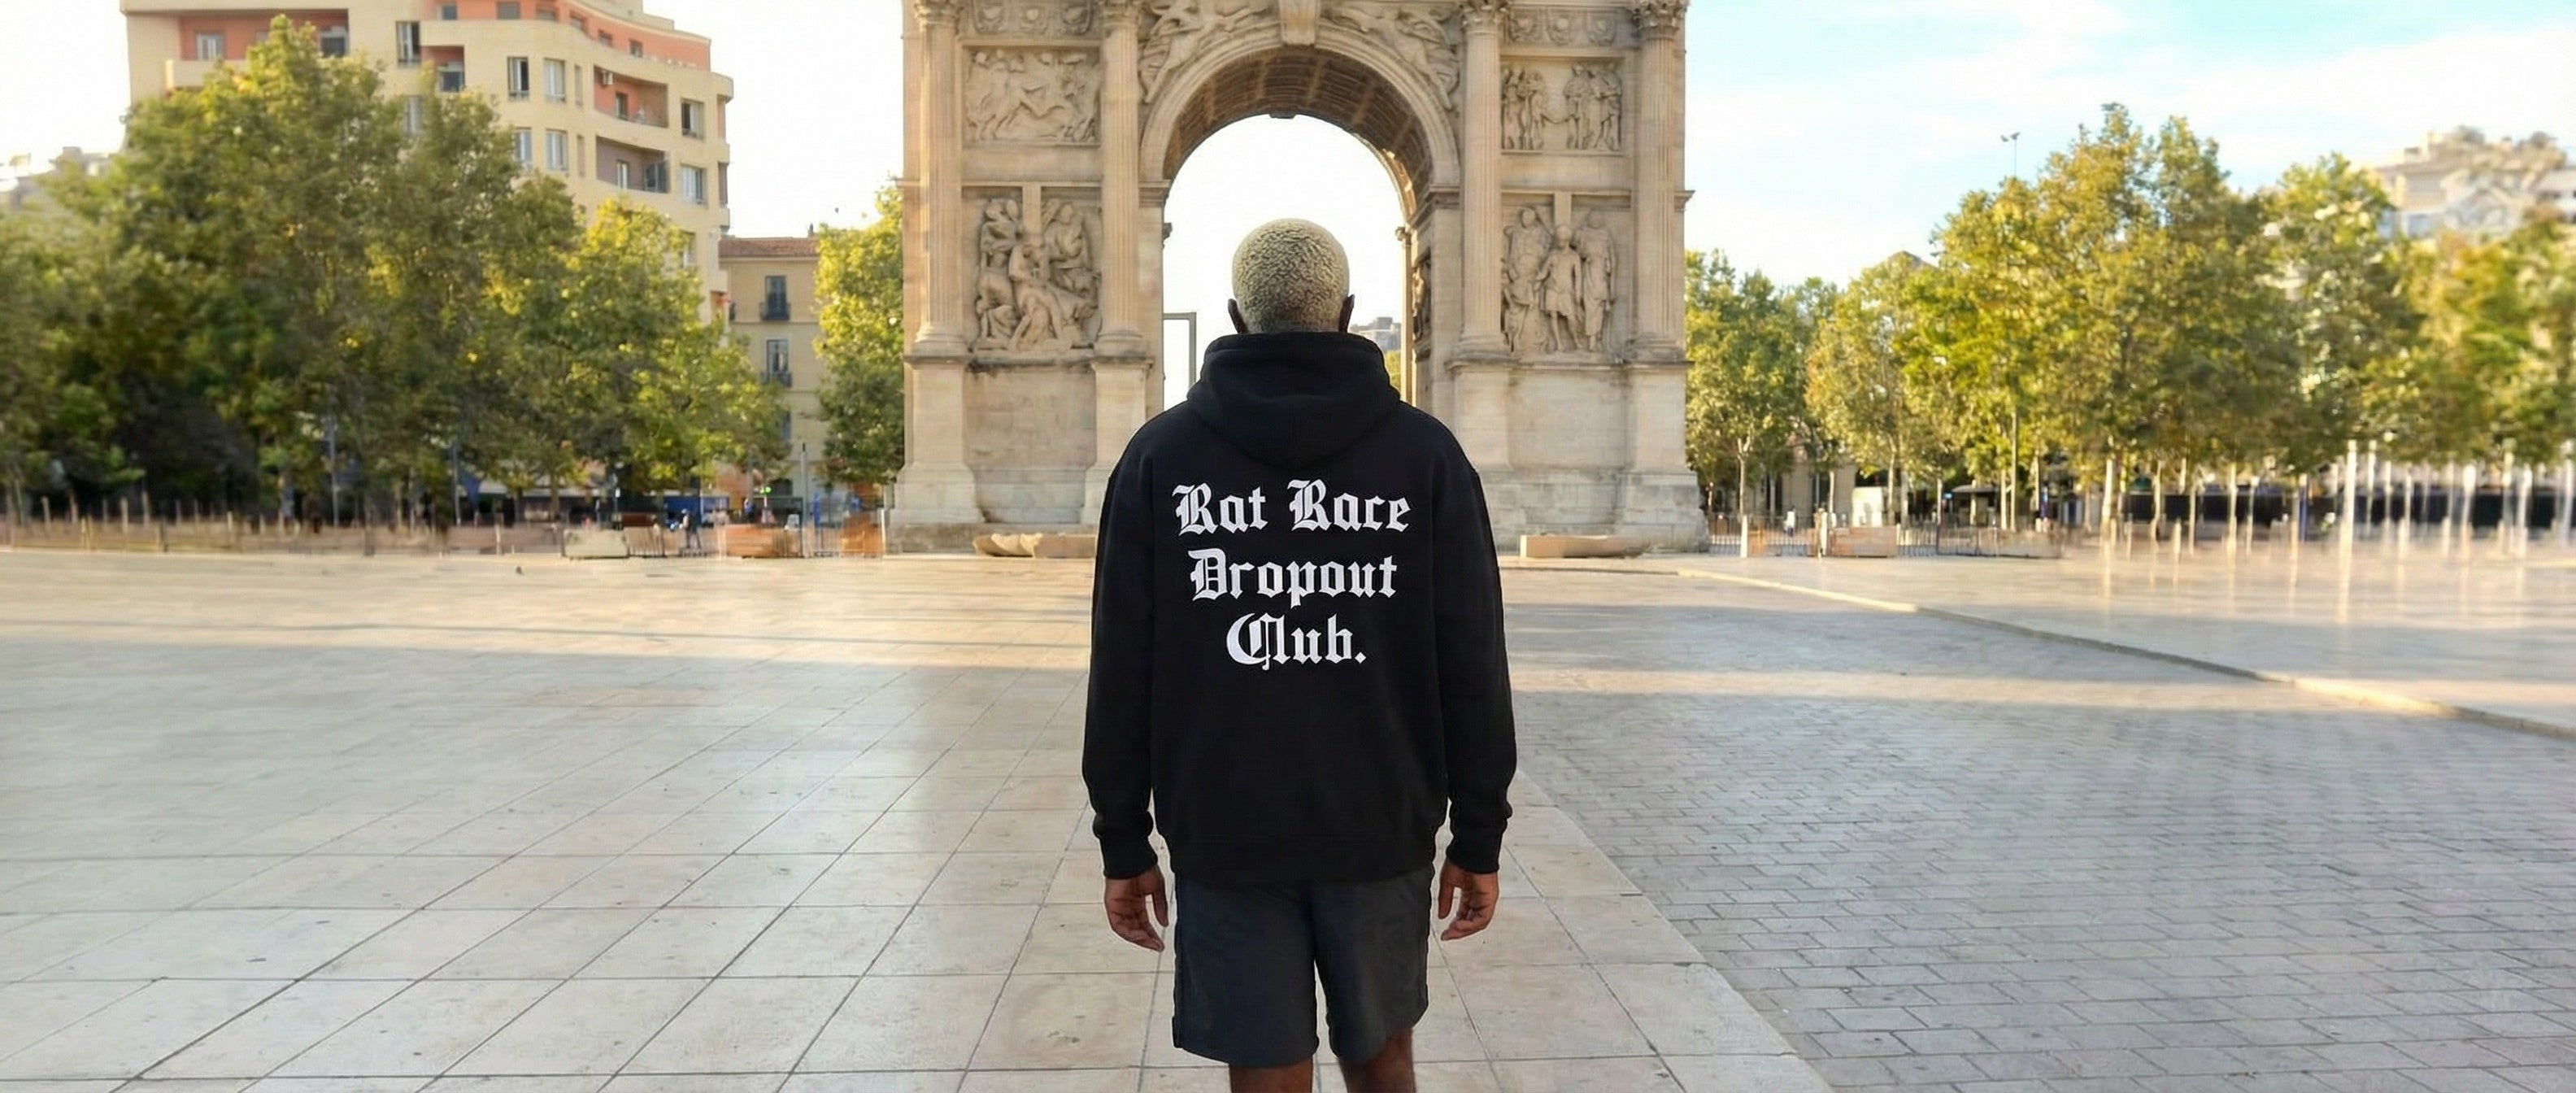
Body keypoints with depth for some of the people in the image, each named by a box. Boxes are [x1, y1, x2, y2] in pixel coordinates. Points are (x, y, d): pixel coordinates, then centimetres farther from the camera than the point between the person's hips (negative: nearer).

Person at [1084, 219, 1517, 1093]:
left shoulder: (1160, 453, -1)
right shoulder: (1425, 451, -1)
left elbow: (1124, 670, -2)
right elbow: (1471, 664, -4)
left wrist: (1124, 845, 6)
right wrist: (1478, 838, 5)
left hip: (1223, 834, 0)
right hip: (1382, 828, 1)